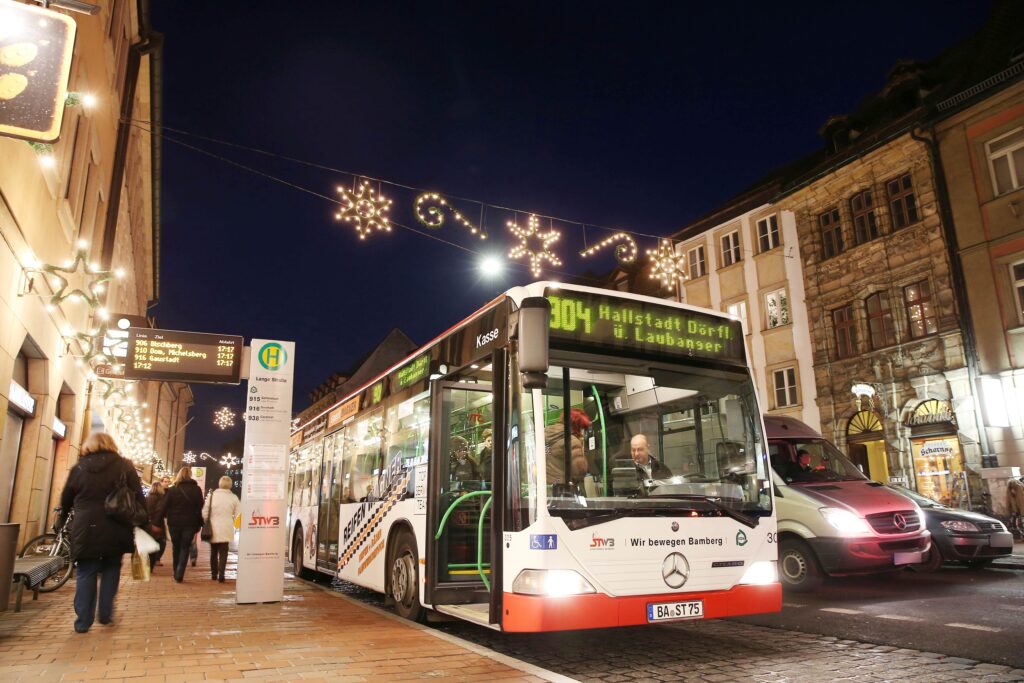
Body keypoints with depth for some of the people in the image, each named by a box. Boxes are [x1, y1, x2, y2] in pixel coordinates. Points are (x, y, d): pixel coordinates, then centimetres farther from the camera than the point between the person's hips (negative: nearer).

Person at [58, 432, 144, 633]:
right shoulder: (124, 466, 1)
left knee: (86, 574, 8)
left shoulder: (78, 468, 6)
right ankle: (106, 614, 15)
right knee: (111, 571, 14)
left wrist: (62, 522, 34)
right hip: (115, 530, -1)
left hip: (86, 530, 1)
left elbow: (66, 500, 16)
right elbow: (139, 498, -4)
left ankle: (83, 621, 7)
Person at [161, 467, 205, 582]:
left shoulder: (172, 489, -1)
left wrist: (164, 517, 6)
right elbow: (200, 508, -2)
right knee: (185, 548, 5)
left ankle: (176, 574, 22)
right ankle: (179, 574, -7)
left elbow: (165, 506, -2)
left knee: (176, 547, 15)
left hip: (174, 523, 1)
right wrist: (199, 524, 4)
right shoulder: (196, 489, -1)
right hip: (190, 523, -1)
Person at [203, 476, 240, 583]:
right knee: (223, 552, 5)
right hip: (226, 529, -1)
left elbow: (205, 512, -3)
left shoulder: (212, 495, -4)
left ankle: (214, 574, 26)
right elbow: (238, 515, -1)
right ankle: (221, 574, -6)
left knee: (213, 552, 18)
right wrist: (233, 523, 16)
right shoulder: (233, 497, -4)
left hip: (213, 528, 1)